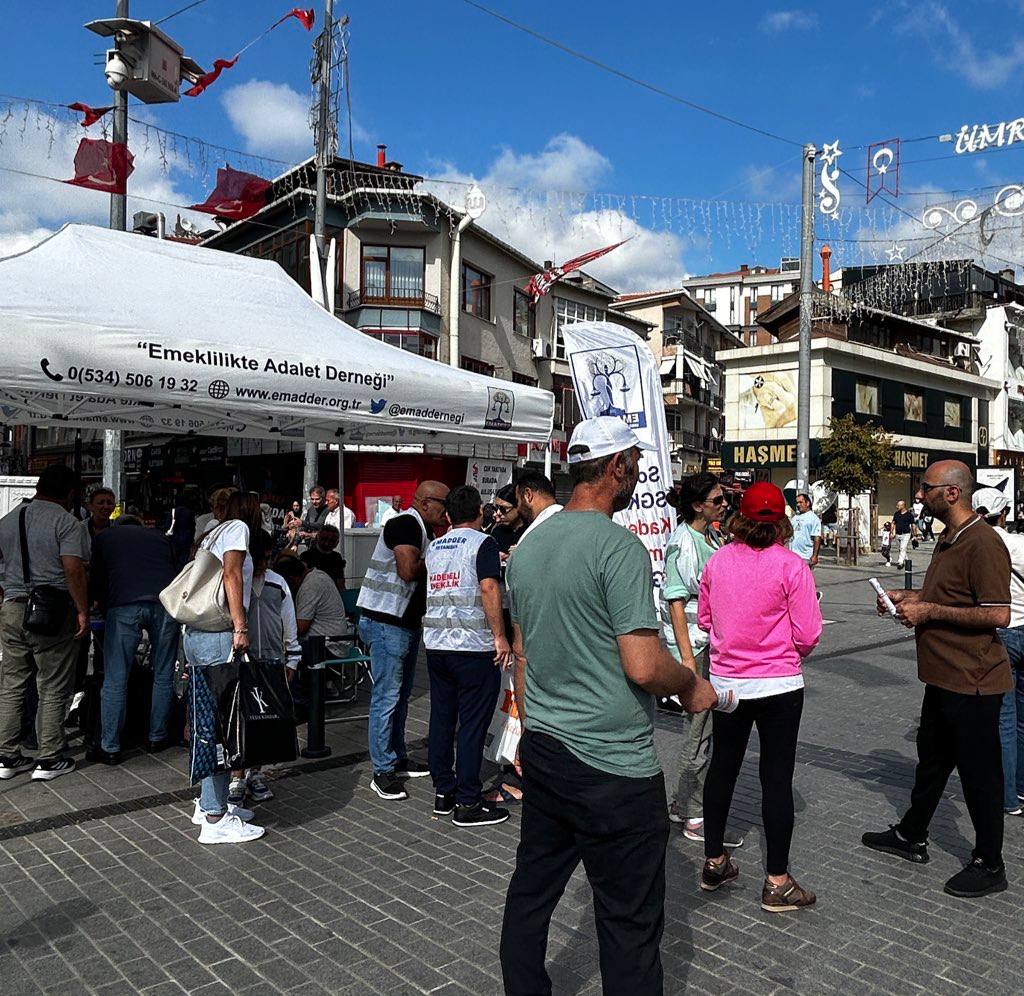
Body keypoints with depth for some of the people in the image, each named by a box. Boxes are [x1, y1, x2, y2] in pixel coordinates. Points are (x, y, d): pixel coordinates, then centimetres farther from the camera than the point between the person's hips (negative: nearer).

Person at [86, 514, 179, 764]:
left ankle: (110, 748, 8)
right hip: (165, 602, 2)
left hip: (124, 605, -2)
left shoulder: (104, 537, 25)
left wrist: (106, 611, 39)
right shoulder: (159, 537, 29)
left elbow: (96, 582, 25)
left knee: (115, 680, 4)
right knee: (163, 676, 13)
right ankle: (157, 737, 22)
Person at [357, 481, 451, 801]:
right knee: (386, 698, -5)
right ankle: (382, 772, 2)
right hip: (386, 622, -10)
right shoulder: (405, 524, -15)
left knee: (401, 695, 17)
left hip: (407, 623, 10)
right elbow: (408, 570, -26)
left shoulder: (424, 530, 17)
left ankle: (397, 758, 29)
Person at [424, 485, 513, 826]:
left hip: (435, 643, 7)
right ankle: (468, 803, 3)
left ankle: (443, 792, 21)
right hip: (473, 645, -7)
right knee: (473, 724, -1)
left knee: (441, 718, 13)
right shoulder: (483, 543, -6)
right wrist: (500, 636, -14)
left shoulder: (434, 547, 14)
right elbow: (489, 588, -17)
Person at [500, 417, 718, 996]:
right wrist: (693, 685, -2)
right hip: (612, 767, -8)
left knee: (531, 893, 19)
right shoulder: (618, 546, -17)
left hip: (542, 752, 8)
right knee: (630, 924, 6)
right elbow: (644, 666, -22)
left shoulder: (528, 547, 8)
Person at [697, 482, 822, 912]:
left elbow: (704, 619, 9)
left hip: (726, 680, 4)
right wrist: (789, 653, 9)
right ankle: (777, 883, 14)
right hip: (778, 684, -4)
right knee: (776, 778, 5)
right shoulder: (792, 566, -13)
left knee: (722, 767, 16)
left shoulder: (716, 561, -2)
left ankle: (714, 861, 30)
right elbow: (808, 635, -11)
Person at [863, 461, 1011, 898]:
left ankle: (989, 865, 20)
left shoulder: (983, 543, -21)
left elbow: (998, 615, -26)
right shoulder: (948, 539, 12)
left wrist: (928, 611, -22)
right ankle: (911, 836, 37)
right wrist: (907, 597, 9)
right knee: (931, 759, 21)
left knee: (979, 772, 4)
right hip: (944, 677, 10)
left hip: (972, 682, -10)